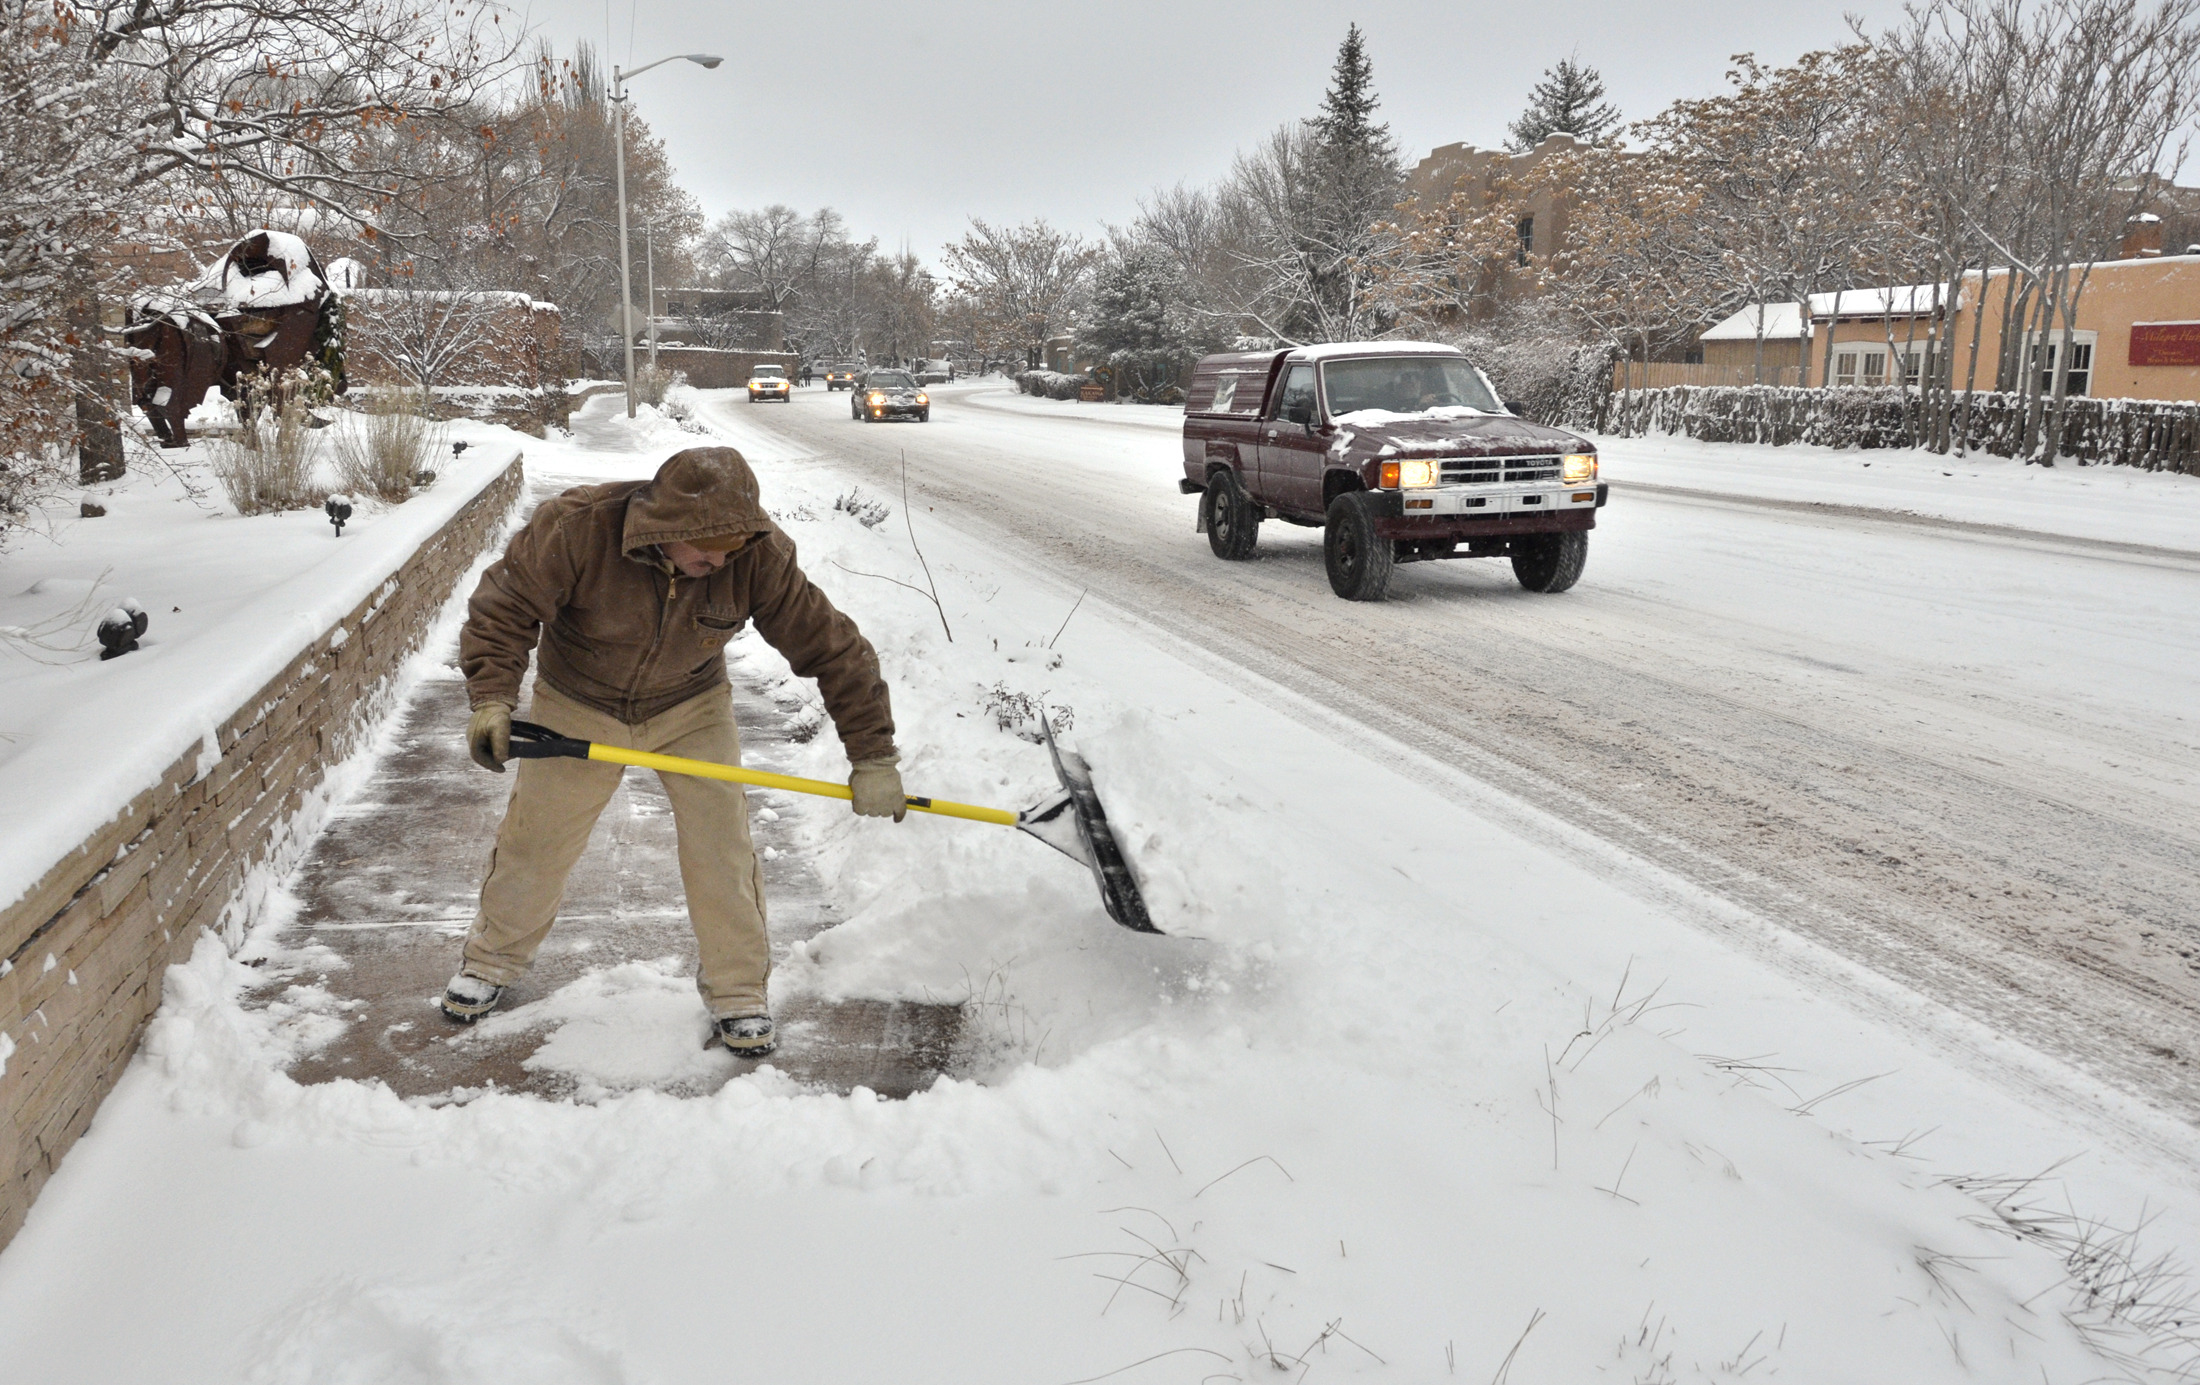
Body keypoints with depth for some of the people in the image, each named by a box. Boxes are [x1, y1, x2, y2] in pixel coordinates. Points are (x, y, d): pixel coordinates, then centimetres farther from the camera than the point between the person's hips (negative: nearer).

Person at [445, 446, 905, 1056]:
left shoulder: (759, 557, -28)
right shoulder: (576, 527, -31)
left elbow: (833, 648, -22)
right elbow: (505, 608, -20)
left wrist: (873, 757, -22)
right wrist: (491, 700, -33)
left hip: (692, 711, 1)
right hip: (577, 709, 0)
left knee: (722, 850, -5)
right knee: (535, 843, 11)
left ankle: (738, 991, 16)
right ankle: (493, 957, 39)